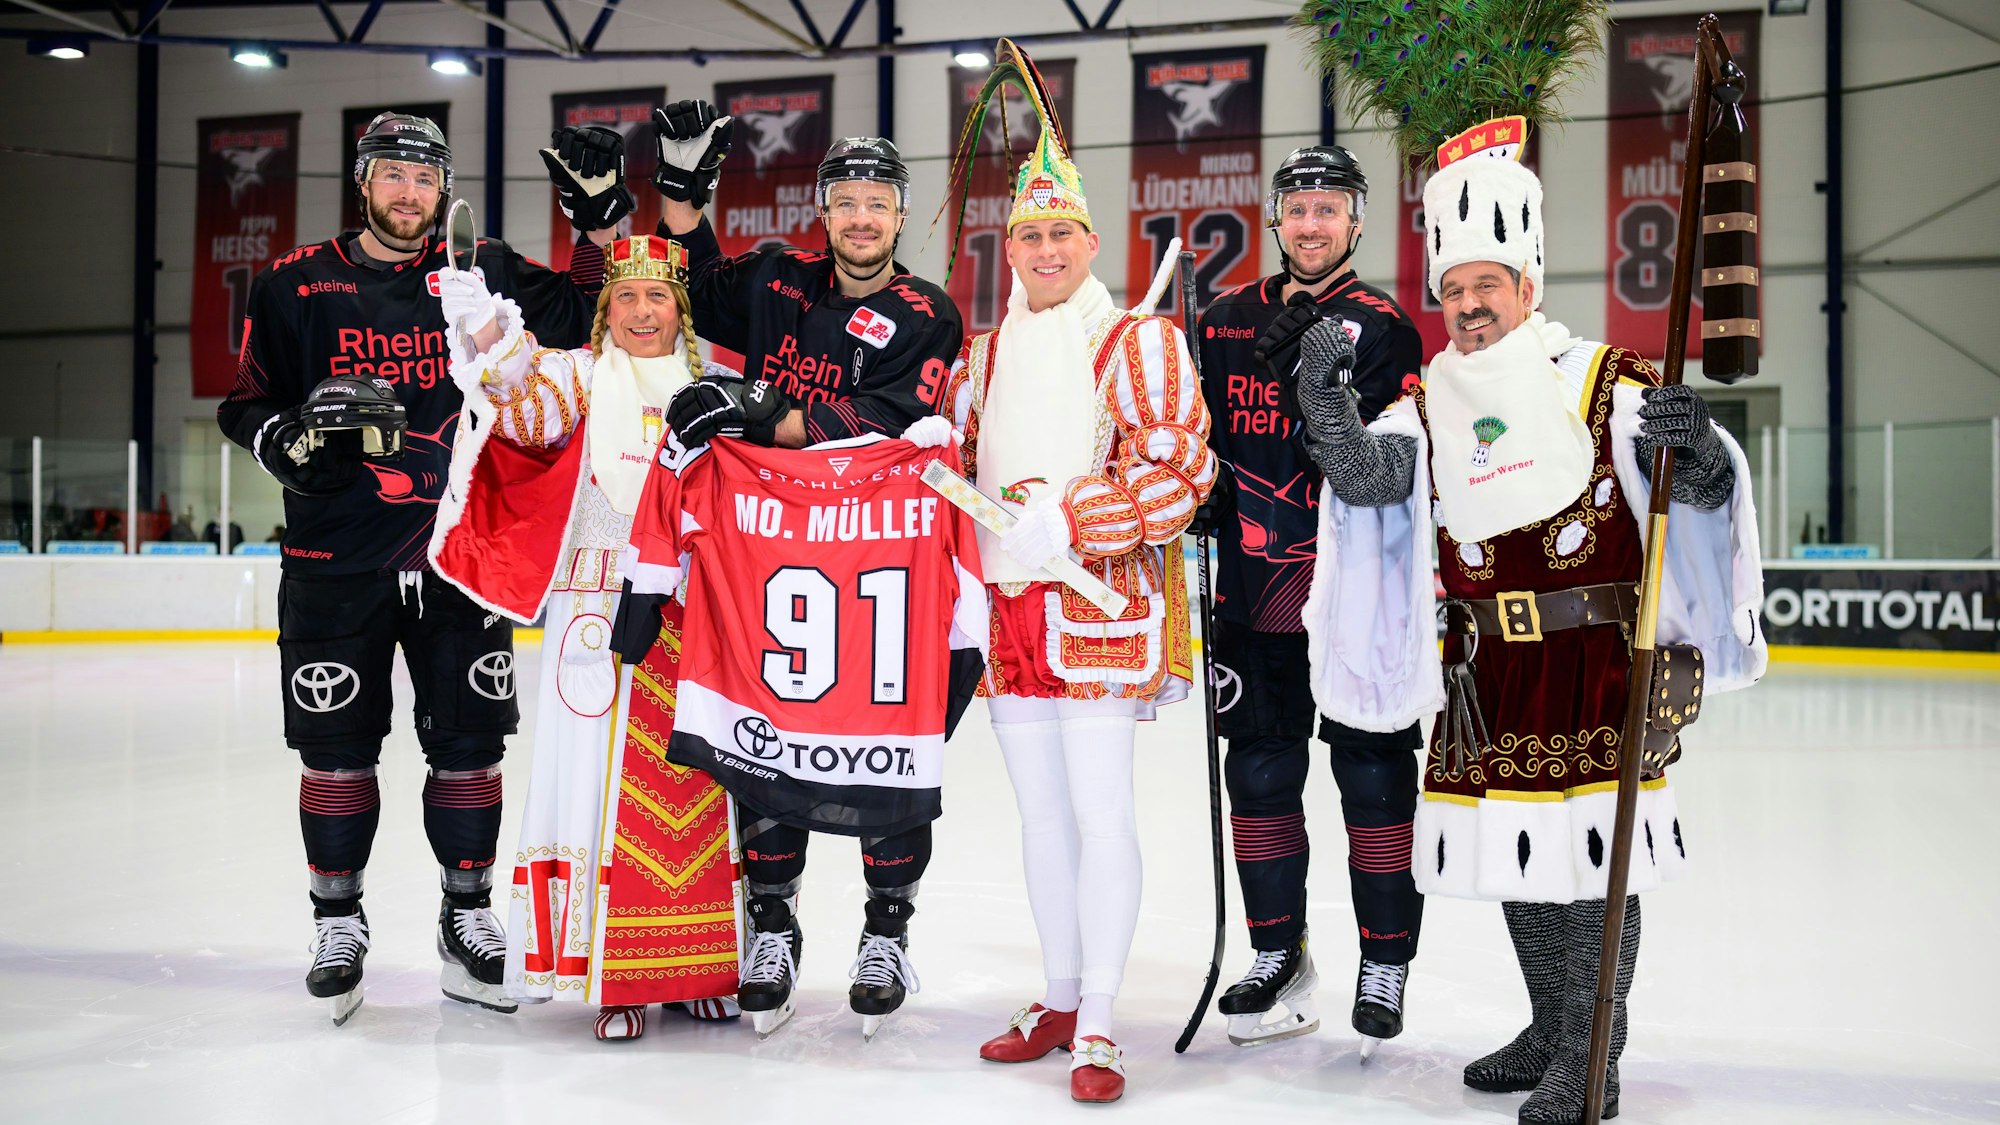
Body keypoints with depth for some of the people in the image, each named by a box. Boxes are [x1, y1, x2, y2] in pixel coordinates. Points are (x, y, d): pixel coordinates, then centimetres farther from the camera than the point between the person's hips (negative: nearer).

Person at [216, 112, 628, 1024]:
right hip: (334, 556, 0)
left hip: (461, 549, 1)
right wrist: (288, 439, -12)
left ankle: (467, 916, 20)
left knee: (468, 741, 4)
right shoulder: (295, 286, 5)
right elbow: (244, 402, 9)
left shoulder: (483, 274, 6)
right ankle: (338, 925, 21)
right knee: (335, 744, 5)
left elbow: (588, 314, 6)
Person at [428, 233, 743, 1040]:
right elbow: (528, 413, -16)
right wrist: (490, 337, -33)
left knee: (698, 782, 6)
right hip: (596, 602, -3)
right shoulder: (580, 375, 5)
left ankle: (699, 967, 18)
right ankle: (611, 975, 4)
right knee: (597, 773, -5)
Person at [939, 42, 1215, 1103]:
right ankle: (1059, 1000, 24)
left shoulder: (1137, 340, -3)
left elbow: (1179, 467, -13)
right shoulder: (984, 354, 16)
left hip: (1100, 603, -6)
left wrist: (1064, 522, -20)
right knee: (1039, 810, 12)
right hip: (1003, 606, 6)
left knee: (1100, 808, -6)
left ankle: (1097, 1026, 2)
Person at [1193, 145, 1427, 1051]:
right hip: (1255, 589, 4)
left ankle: (1384, 966, 13)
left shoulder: (1382, 328, -1)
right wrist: (1201, 490, 6)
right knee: (1260, 770, 9)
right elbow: (1196, 441, 19)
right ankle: (1279, 959, 23)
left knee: (1374, 773, 0)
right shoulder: (1226, 321, 12)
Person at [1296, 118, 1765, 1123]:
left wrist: (1696, 448, -34)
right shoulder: (1427, 404, 7)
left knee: (1591, 852, -4)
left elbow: (1699, 487, -12)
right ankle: (1552, 1030, 29)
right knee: (1512, 849, 12)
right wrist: (1329, 415, -29)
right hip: (1485, 666, 5)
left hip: (1598, 654, -4)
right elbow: (1369, 476, -11)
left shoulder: (1605, 384, -4)